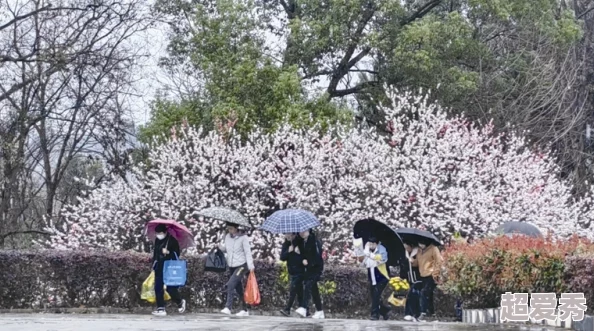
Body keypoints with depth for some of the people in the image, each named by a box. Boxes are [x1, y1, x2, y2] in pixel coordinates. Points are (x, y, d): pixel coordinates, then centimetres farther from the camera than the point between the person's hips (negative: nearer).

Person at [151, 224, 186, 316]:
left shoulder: (172, 240, -7)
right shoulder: (157, 240, 11)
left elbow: (177, 253, -8)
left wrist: (168, 252, -23)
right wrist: (153, 265, 13)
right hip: (159, 268, 6)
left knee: (170, 288, -9)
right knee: (158, 288, 1)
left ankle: (180, 302, 17)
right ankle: (161, 309, 5)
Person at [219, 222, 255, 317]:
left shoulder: (243, 237, -11)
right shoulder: (227, 237, 7)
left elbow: (248, 252, -12)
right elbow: (225, 248, 18)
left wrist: (250, 265, -20)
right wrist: (220, 247, -4)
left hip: (241, 265, -7)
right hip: (232, 266, 7)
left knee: (230, 285, -22)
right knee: (238, 288, 11)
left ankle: (228, 308, -25)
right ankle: (244, 310, 20)